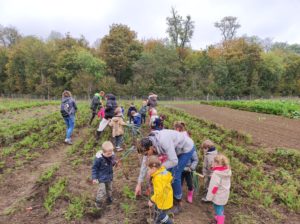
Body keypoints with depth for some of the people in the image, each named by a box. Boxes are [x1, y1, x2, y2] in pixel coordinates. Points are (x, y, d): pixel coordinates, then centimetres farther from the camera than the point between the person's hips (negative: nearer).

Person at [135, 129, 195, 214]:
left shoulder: (163, 141, -40)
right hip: (176, 149, 7)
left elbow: (174, 161, -36)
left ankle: (178, 204, 14)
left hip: (187, 148, -7)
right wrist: (139, 184, -3)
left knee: (175, 175, -7)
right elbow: (144, 164, -7)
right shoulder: (148, 144, -15)